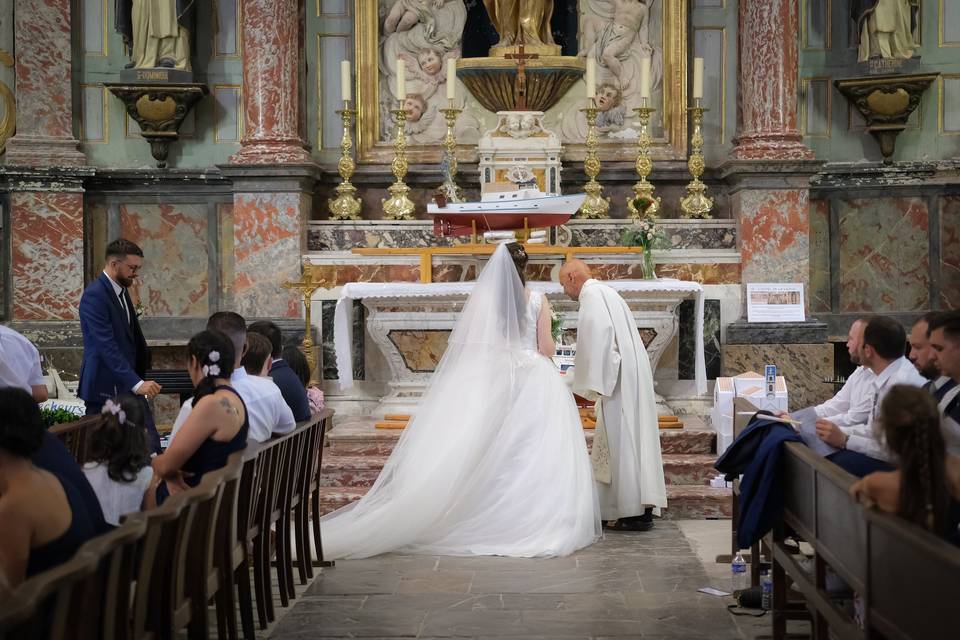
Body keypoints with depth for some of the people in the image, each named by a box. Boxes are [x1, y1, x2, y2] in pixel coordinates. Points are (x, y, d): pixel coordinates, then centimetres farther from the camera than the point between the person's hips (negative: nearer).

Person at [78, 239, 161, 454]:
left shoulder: (122, 292, 14)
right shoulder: (95, 295, -14)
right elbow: (106, 346, -23)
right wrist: (136, 383, -29)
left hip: (129, 385, 8)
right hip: (105, 388, -8)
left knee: (150, 445, 0)